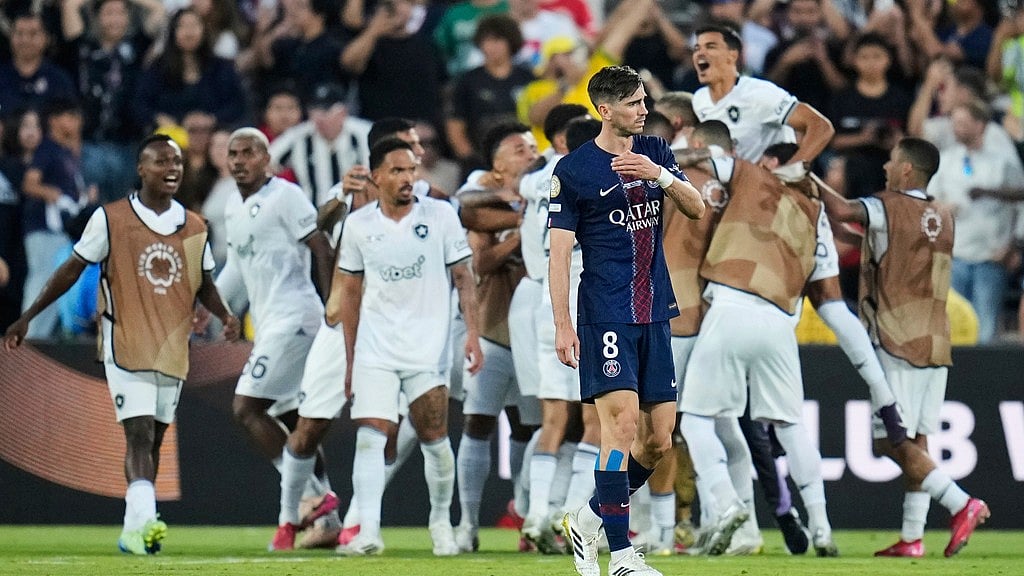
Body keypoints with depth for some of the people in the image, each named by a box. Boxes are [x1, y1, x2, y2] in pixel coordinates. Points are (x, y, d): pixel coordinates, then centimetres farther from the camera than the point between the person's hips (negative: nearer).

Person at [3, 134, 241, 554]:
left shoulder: (194, 227, 7)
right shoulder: (110, 219, -5)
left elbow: (204, 285, 17)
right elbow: (72, 270, 0)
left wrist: (225, 315, -4)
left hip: (174, 349, 5)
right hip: (125, 345, -5)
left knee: (152, 439, 10)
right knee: (139, 433, -18)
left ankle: (134, 531, 18)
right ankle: (144, 521, -30)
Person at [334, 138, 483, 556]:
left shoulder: (440, 215, -1)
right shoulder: (358, 225, 4)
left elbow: (463, 278, 2)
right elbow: (351, 293, 12)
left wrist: (472, 333, -8)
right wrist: (350, 360, 12)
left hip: (427, 348, -1)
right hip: (375, 349, 1)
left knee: (434, 439, 1)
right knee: (369, 437, -11)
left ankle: (441, 523, 21)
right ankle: (368, 532, -15)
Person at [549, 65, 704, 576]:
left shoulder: (655, 153, 13)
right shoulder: (573, 170, -4)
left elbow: (696, 208, 4)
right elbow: (558, 253, -4)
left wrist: (660, 174, -15)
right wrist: (562, 325, -10)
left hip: (654, 314, 6)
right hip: (605, 317, -6)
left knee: (658, 439, 4)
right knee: (622, 421, -17)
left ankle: (588, 520, 24)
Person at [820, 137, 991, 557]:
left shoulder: (888, 208, -8)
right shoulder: (943, 217, 14)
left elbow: (842, 210, -24)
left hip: (898, 345, -7)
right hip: (935, 344, 7)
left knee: (890, 441, -7)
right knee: (916, 442, 7)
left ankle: (961, 504, -19)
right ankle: (911, 538, 5)